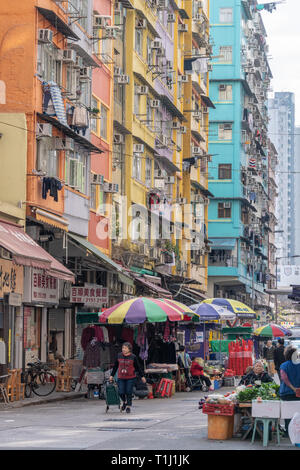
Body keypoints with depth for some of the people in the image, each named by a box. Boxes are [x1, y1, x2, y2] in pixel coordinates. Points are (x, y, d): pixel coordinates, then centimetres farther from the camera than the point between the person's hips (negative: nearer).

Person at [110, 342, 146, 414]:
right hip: (121, 378, 2)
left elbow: (138, 367, 5)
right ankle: (124, 402, 27)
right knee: (121, 393, -3)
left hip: (130, 378, -2)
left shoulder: (133, 357, -3)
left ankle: (128, 406, 11)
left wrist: (142, 376, 7)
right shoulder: (119, 356, 4)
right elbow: (115, 367, 13)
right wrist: (112, 375, 14)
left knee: (128, 393, -3)